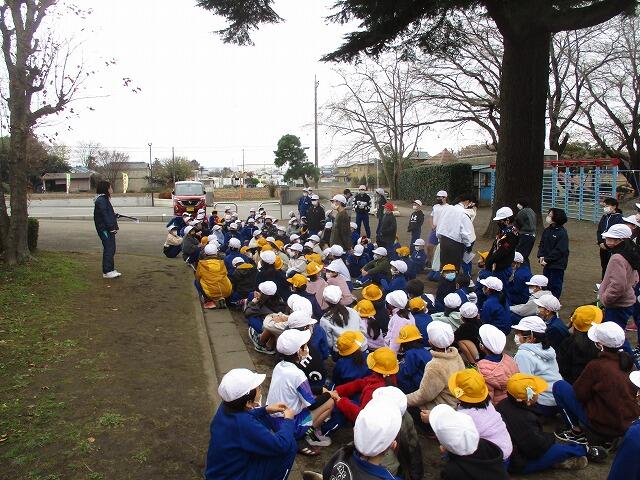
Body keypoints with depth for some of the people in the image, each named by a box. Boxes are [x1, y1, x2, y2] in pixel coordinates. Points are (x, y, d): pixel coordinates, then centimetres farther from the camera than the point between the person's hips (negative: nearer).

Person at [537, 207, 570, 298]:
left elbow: (559, 250, -20)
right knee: (546, 285, 16)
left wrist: (547, 259, -20)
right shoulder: (547, 231, 7)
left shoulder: (562, 233, -16)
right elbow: (542, 244, 11)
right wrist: (541, 256, -6)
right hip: (547, 264, 7)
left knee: (555, 286, 2)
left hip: (557, 264, -7)